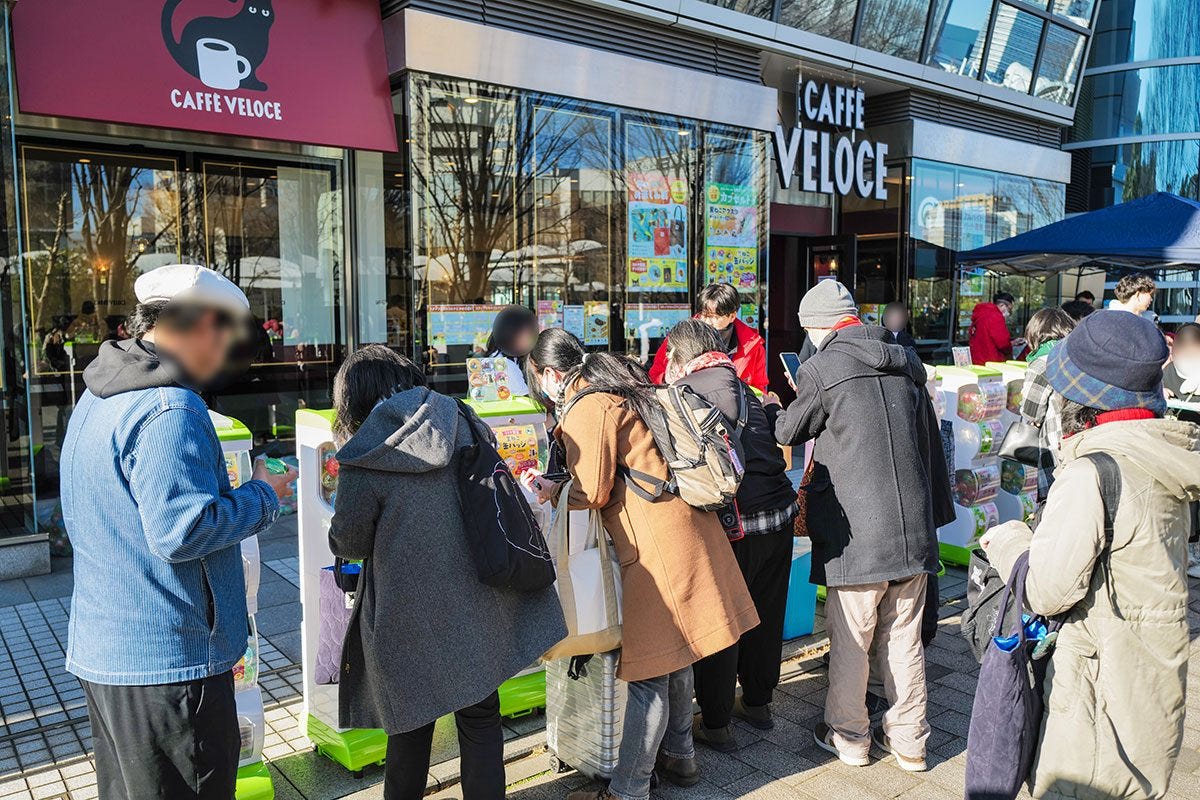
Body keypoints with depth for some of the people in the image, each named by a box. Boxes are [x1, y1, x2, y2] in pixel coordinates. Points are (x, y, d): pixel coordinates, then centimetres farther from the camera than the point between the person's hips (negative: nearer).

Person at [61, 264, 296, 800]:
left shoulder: (96, 399, 12)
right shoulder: (170, 408, -21)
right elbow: (182, 531, -27)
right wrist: (262, 496, -11)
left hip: (101, 650, 10)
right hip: (170, 658, -10)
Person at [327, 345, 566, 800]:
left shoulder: (364, 459, -15)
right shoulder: (460, 422, -2)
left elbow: (348, 543, -5)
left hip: (412, 618, -3)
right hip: (480, 608, 4)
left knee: (411, 723, 18)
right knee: (480, 716, 18)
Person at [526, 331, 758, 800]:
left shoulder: (588, 408, -12)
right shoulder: (620, 389, 15)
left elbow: (592, 493, -12)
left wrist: (550, 491, 5)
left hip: (657, 546, -10)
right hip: (686, 528, 10)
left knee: (647, 671, -2)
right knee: (672, 657, 21)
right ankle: (679, 757, 36)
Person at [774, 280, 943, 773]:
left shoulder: (821, 368, -10)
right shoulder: (906, 361, 8)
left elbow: (788, 433, 4)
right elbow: (932, 442, 16)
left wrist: (783, 409, 26)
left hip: (857, 533, -6)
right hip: (914, 528, 6)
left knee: (850, 642, 11)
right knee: (905, 639, 17)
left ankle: (849, 736, 28)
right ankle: (909, 740, 29)